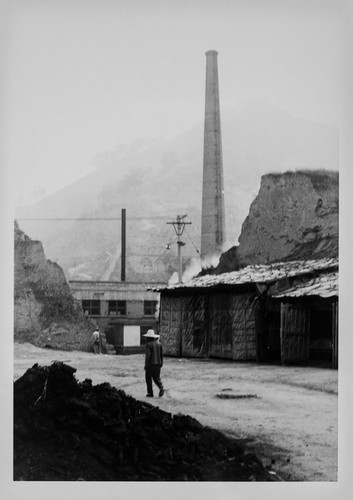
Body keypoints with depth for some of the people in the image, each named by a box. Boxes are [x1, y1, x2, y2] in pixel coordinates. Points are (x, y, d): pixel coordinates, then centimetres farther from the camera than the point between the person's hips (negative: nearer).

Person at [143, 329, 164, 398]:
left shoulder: (149, 344, -13)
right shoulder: (159, 343, 7)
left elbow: (148, 355, -18)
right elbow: (161, 354, 11)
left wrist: (146, 365, -13)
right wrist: (161, 363, 18)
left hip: (150, 364, -6)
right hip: (158, 363, 6)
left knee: (148, 378, 7)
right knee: (156, 377, 13)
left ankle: (150, 393, 8)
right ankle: (161, 388, -12)